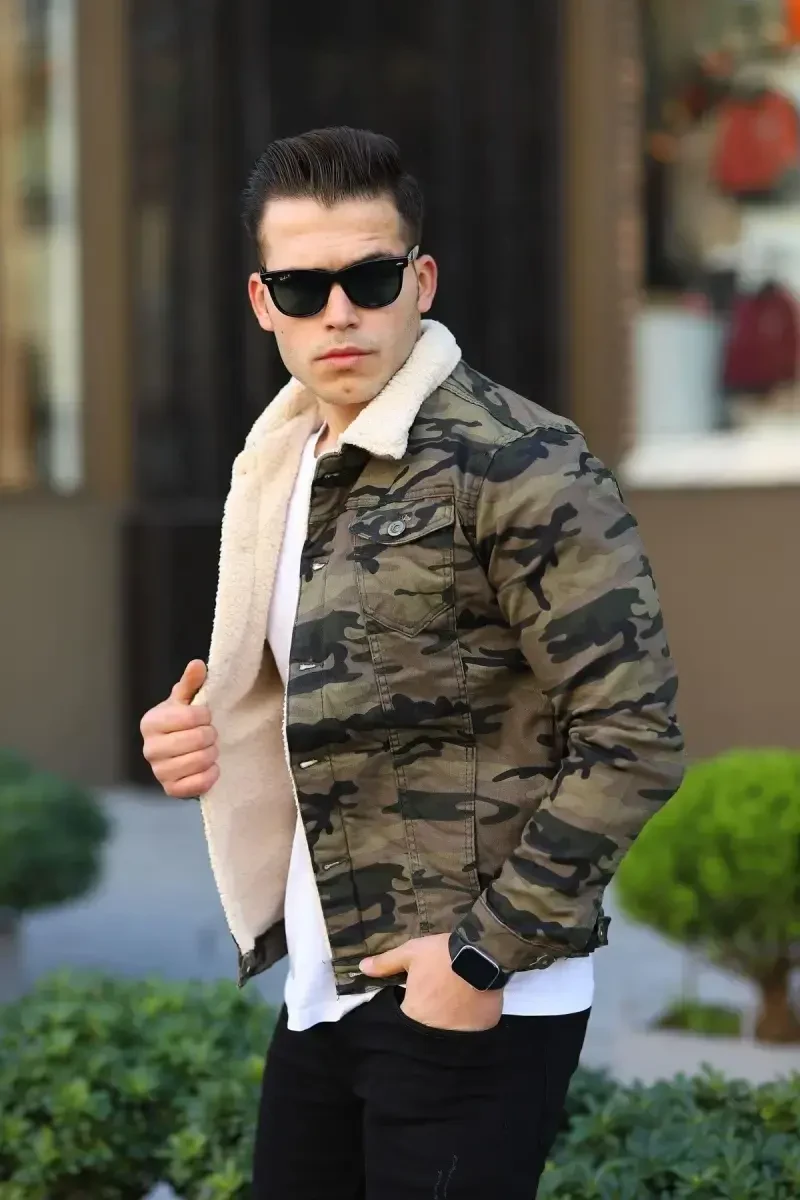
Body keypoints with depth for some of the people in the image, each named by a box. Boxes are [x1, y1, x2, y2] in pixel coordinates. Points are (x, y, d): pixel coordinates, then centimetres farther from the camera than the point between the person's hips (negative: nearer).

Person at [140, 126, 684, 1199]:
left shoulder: (519, 467, -14)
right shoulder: (283, 465, 10)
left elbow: (632, 739, -16)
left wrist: (488, 951, -17)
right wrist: (201, 733, 3)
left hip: (473, 999, -7)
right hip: (325, 990, 8)